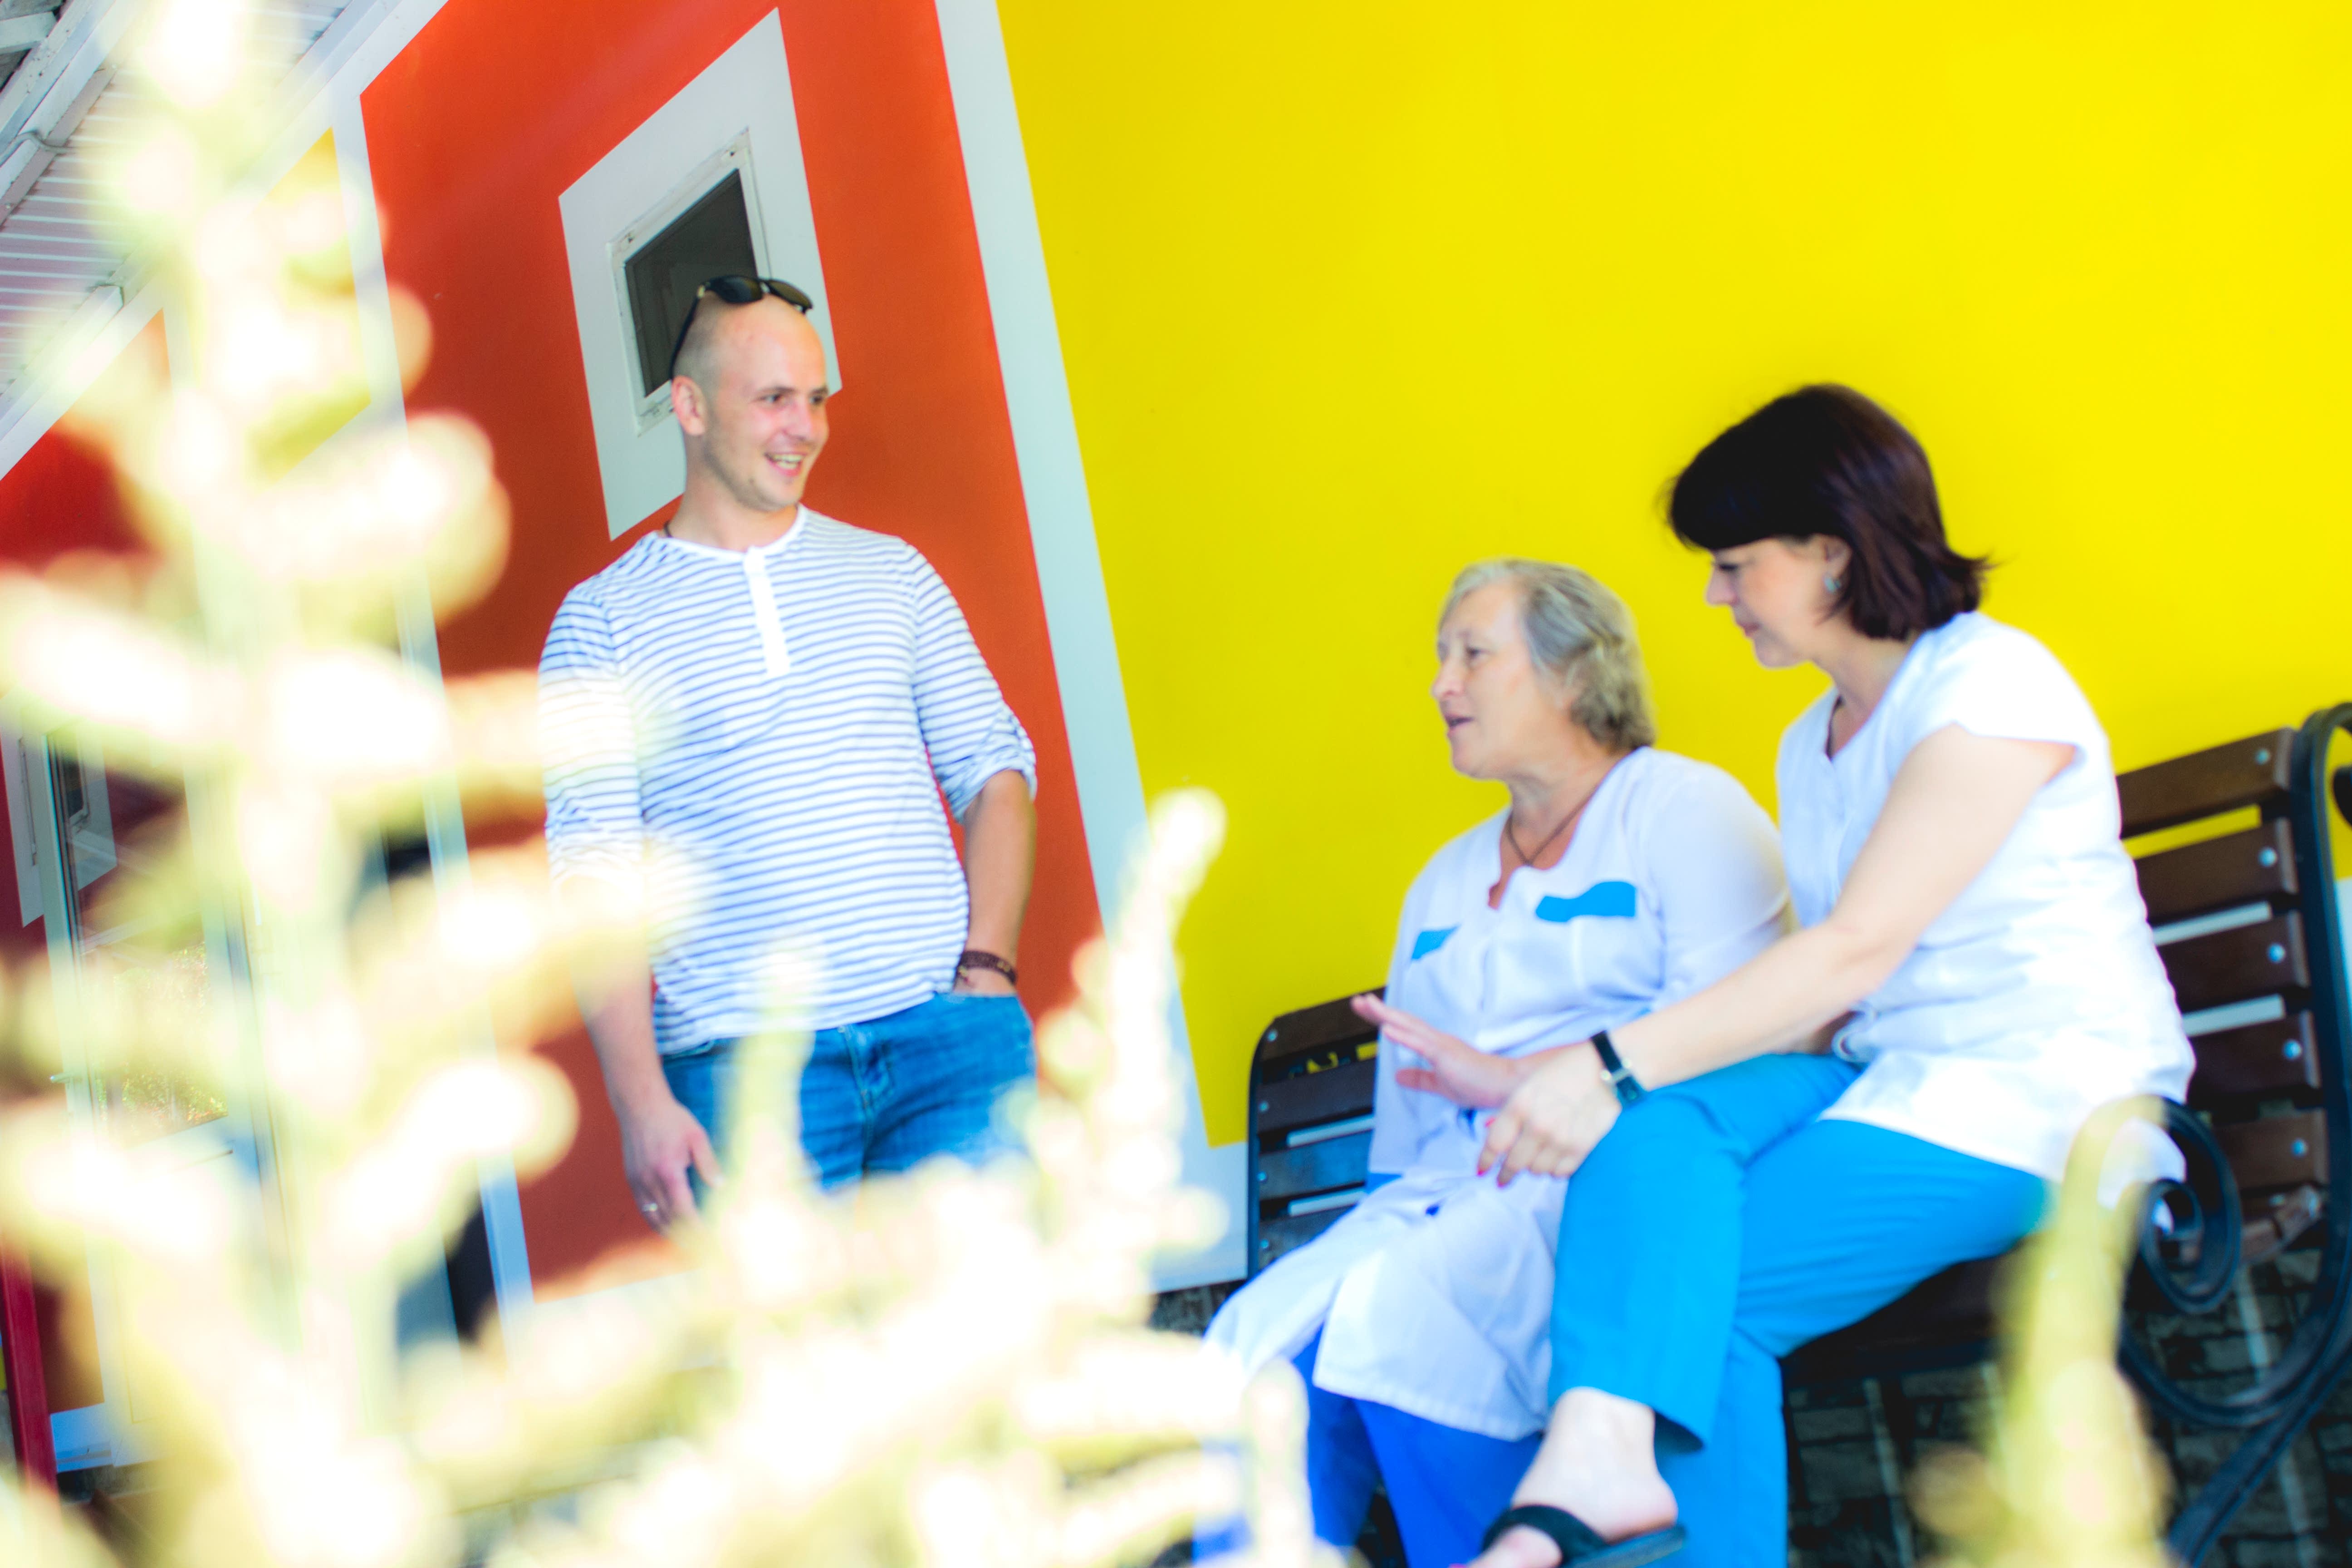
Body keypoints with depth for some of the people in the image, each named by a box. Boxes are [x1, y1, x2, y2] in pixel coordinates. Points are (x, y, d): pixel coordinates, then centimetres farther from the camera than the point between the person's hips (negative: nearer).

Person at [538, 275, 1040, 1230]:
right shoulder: (602, 622, 5)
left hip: (949, 1034, 2)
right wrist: (641, 1099, -11)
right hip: (747, 1068, -2)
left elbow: (992, 767, 14)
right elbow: (596, 873, -1)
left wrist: (986, 965, -2)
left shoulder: (891, 572, 15)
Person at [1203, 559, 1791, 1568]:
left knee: (1397, 1307, -33)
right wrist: (1397, 1207, 6)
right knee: (1258, 1341, -23)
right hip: (1456, 1187, 6)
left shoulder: (1683, 809, 6)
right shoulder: (1444, 883, 29)